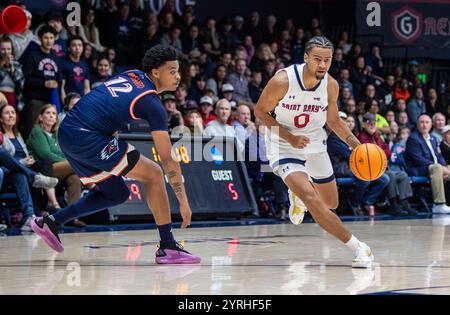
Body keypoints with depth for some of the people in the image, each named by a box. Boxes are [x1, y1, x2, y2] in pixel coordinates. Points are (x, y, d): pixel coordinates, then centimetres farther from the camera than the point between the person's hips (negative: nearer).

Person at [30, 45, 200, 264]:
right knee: (153, 174, -5)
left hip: (66, 133, 9)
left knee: (118, 194, 20)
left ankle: (50, 222, 22)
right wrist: (183, 201, -4)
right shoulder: (152, 104, -9)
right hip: (86, 137, -9)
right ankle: (168, 248, -7)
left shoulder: (131, 75, 15)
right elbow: (167, 159, -8)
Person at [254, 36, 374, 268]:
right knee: (312, 200, -25)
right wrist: (289, 137, -23)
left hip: (315, 145, 5)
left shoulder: (331, 85, -11)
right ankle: (357, 247, -19)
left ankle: (298, 191, 50)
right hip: (284, 147, -5)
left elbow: (333, 120, 6)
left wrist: (356, 144, -10)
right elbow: (260, 112, -12)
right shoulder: (282, 81, -25)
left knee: (331, 204, 17)